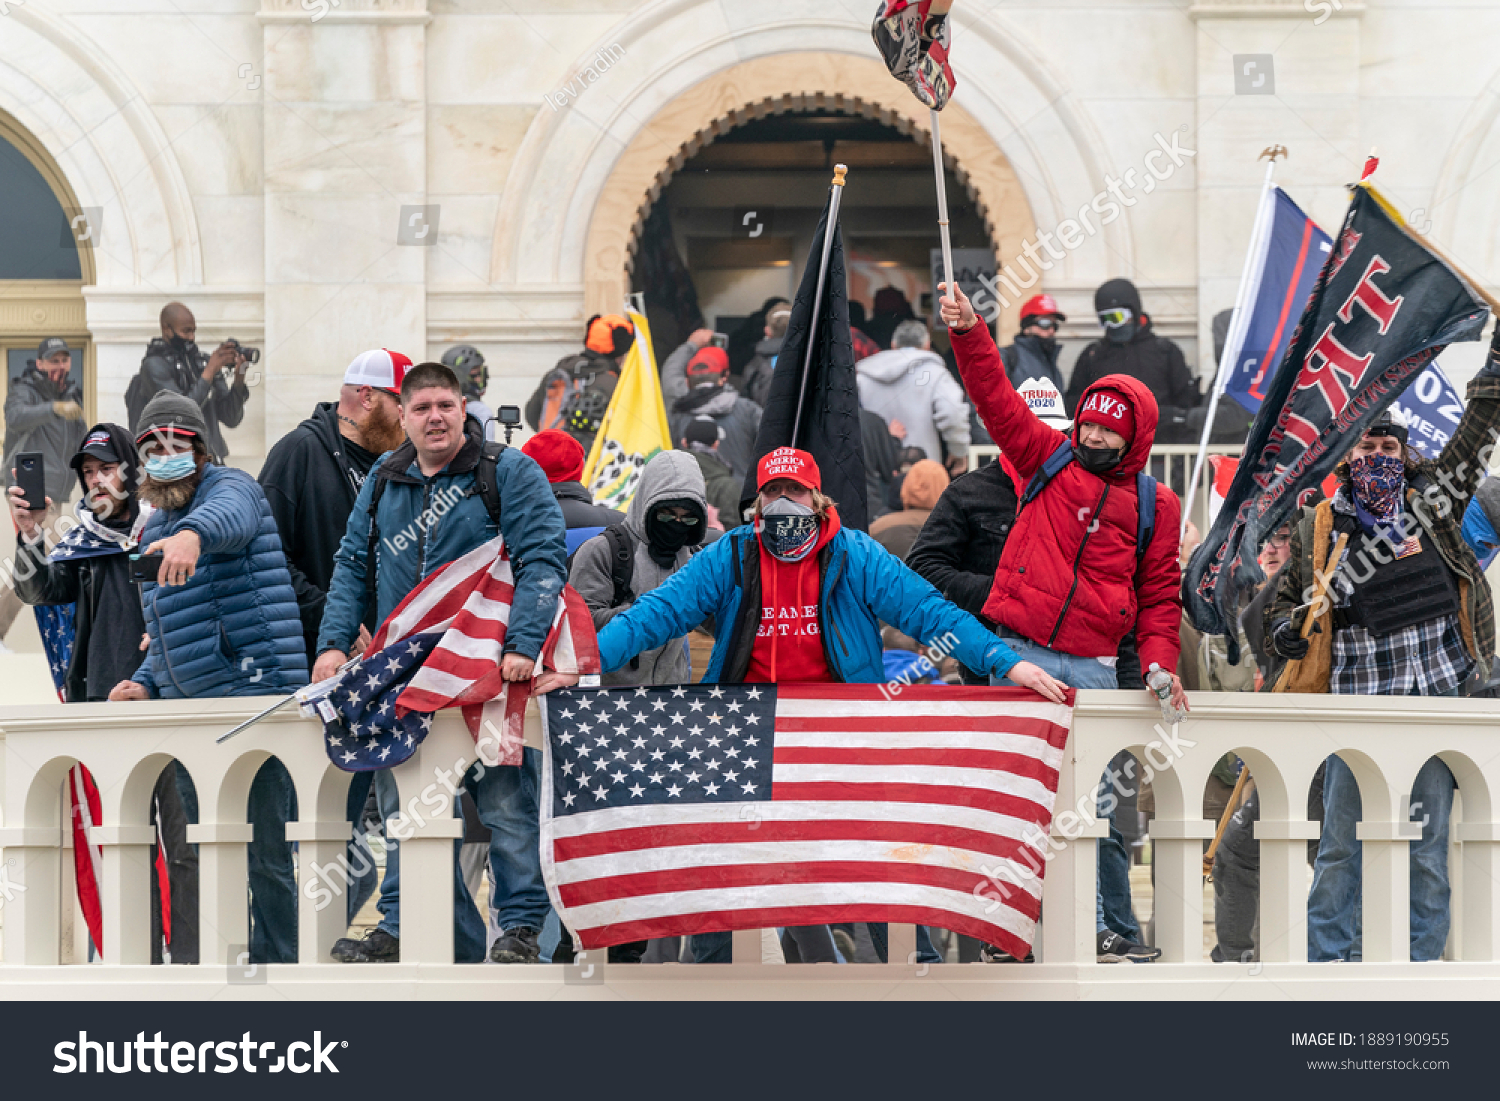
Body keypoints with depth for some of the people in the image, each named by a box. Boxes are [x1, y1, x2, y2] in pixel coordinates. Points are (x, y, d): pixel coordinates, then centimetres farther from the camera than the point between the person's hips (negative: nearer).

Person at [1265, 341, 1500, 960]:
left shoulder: (1431, 500, 11)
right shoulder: (1316, 527, 10)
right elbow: (1287, 598, 19)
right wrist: (1283, 630, -3)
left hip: (1435, 693, 0)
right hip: (1358, 694, 0)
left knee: (1429, 839, 2)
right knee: (1343, 839, 0)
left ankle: (1421, 963, 6)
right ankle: (1327, 962, 5)